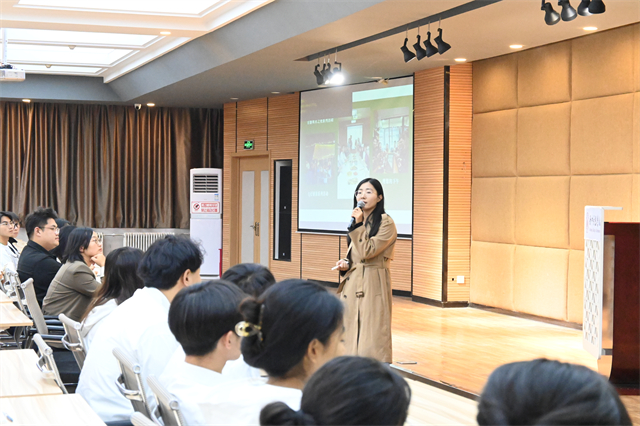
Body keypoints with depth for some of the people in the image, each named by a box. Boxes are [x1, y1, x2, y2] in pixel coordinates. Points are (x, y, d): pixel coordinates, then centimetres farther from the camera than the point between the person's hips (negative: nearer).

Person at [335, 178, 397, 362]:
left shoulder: (386, 223, -8)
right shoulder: (357, 222, 16)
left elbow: (367, 252, -17)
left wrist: (358, 225, -14)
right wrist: (346, 264, 4)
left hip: (373, 284, -8)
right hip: (353, 282, 8)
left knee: (372, 333, -10)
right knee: (352, 332, 7)